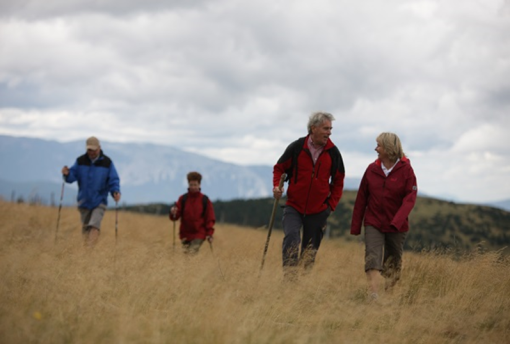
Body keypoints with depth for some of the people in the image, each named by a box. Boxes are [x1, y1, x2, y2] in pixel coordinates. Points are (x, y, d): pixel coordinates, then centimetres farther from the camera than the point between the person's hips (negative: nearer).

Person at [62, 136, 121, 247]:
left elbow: (113, 180, -4)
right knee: (85, 227, 11)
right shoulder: (80, 161, 2)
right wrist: (67, 174, -23)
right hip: (84, 201, 3)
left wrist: (115, 191, -23)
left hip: (99, 202, -3)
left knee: (94, 225, -19)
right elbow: (73, 176, 0)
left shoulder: (107, 162, -4)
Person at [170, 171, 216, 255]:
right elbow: (175, 216, -1)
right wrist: (173, 213, -25)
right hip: (185, 234, 3)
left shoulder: (205, 200, 0)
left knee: (192, 254, -16)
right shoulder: (183, 199, 3)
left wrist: (210, 233, -8)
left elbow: (210, 218, 1)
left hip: (199, 235, -3)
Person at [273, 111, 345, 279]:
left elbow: (338, 181, 12)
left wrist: (331, 204, 4)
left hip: (318, 210, 2)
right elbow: (279, 168, 7)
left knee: (310, 250, 6)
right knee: (291, 236, -25)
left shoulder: (333, 152, 0)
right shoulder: (296, 147, -5)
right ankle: (289, 275, -26)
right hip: (294, 206, -2)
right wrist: (277, 186, -12)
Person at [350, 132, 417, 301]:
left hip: (397, 226, -1)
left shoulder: (406, 170, -7)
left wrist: (397, 221, -28)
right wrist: (355, 226, 5)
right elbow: (361, 198, 5)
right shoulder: (372, 169, 2)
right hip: (373, 223, 1)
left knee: (393, 262, 10)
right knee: (372, 258, -14)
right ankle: (373, 294, -21)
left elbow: (410, 198, -14)